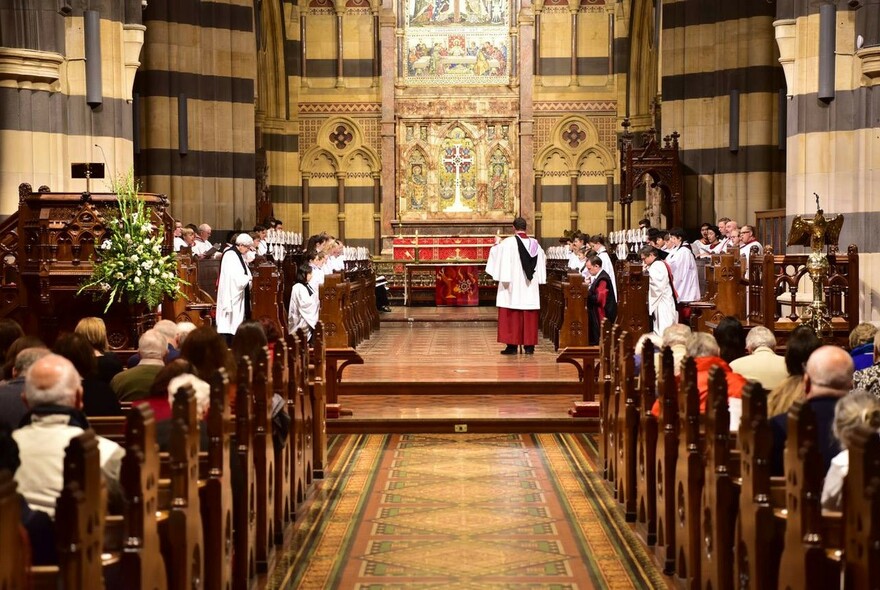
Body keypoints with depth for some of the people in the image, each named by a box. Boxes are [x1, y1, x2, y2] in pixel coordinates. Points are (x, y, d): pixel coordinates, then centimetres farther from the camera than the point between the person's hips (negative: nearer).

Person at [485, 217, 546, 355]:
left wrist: (497, 243, 18)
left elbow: (497, 255, 2)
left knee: (512, 316, 1)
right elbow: (541, 263, 13)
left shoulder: (508, 242, -9)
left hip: (513, 285, -4)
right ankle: (529, 346, 7)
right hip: (530, 287, 4)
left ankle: (512, 345, -1)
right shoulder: (535, 243, 4)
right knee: (529, 316, 6)